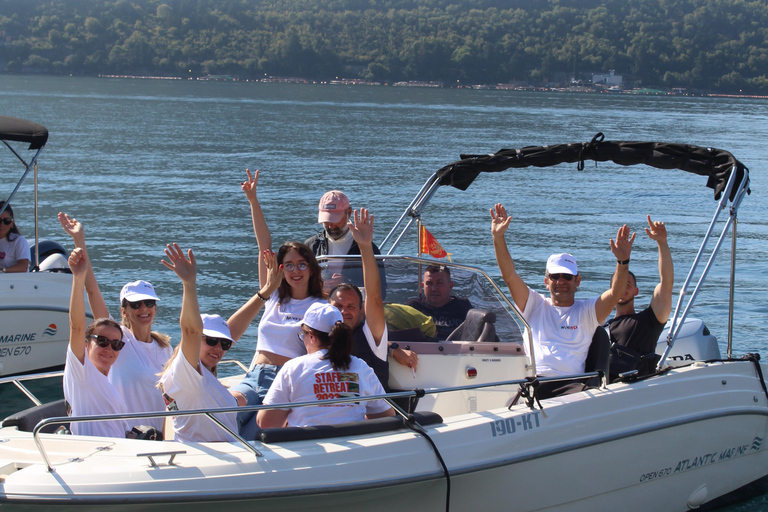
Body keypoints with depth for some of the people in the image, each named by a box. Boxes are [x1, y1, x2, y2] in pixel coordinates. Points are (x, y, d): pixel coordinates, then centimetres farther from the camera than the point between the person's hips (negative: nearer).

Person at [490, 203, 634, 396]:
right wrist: (498, 238, -2)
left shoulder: (586, 311, 18)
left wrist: (623, 261, -16)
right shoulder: (535, 305, 21)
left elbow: (615, 293, 2)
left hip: (570, 385, 0)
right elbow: (509, 276, 10)